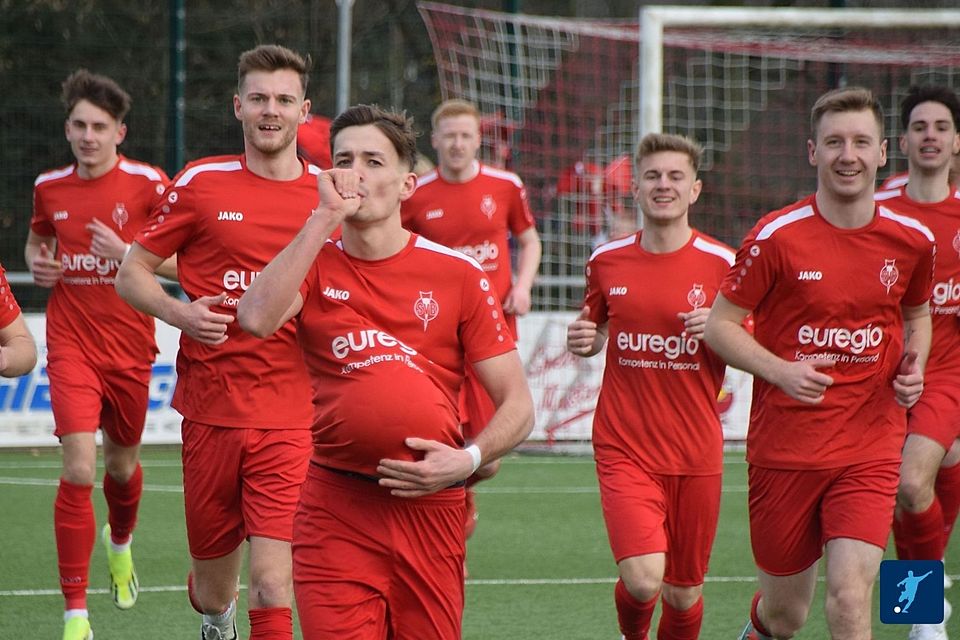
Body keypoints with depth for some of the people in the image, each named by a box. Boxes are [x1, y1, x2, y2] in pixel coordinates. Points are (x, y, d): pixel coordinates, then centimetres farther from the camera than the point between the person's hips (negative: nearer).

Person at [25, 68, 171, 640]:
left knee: (122, 465, 17)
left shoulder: (148, 184, -8)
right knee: (79, 470, -14)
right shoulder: (50, 188, 3)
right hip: (72, 346, 0)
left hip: (129, 349, 0)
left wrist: (128, 252, -19)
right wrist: (37, 262, 3)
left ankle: (120, 542, 54)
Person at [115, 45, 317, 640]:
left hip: (291, 421, -1)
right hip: (210, 410, 1)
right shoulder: (201, 183, 2)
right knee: (212, 586, 15)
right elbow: (133, 273, 7)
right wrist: (180, 312, -11)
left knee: (273, 586, -16)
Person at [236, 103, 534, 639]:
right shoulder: (316, 265, 5)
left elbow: (518, 406, 5)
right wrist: (325, 217, -15)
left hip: (430, 507, 1)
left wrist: (468, 459, -14)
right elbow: (257, 319, -18)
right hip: (335, 510, -1)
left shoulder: (458, 274, 3)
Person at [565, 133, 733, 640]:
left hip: (695, 453, 0)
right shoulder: (607, 261, 4)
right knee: (643, 579, -17)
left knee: (684, 593, 8)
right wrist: (583, 341, -3)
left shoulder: (721, 264, -2)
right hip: (624, 448, 0)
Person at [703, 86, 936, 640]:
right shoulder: (776, 237, -8)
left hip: (869, 452, 1)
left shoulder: (911, 240, 2)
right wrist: (780, 371, -19)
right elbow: (720, 325, -2)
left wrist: (914, 368, 0)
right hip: (785, 445, -1)